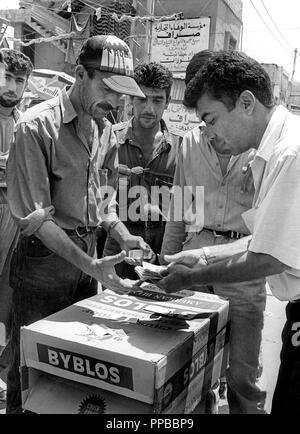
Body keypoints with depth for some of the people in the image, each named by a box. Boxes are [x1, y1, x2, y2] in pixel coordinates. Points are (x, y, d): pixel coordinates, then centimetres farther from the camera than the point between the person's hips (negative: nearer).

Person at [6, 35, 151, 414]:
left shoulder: (105, 129, 7)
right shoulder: (37, 126, -15)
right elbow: (34, 217, -18)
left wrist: (123, 237, -3)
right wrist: (90, 265, -25)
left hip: (87, 253, 6)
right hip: (43, 257, -6)